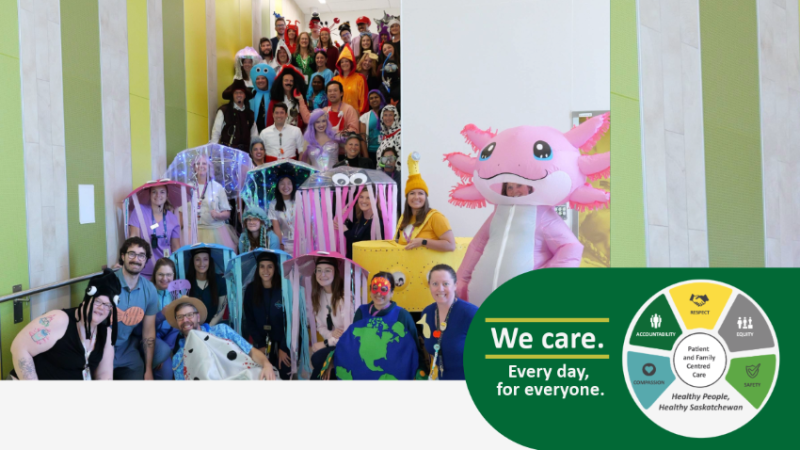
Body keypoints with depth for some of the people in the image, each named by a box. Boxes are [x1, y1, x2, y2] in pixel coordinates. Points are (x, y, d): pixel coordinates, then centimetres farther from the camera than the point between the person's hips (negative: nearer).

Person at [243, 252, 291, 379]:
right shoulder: (251, 289, -2)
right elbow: (249, 320, 0)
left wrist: (283, 348, -11)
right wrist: (260, 345, -7)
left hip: (281, 343, -2)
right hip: (260, 343, 2)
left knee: (283, 376, -2)